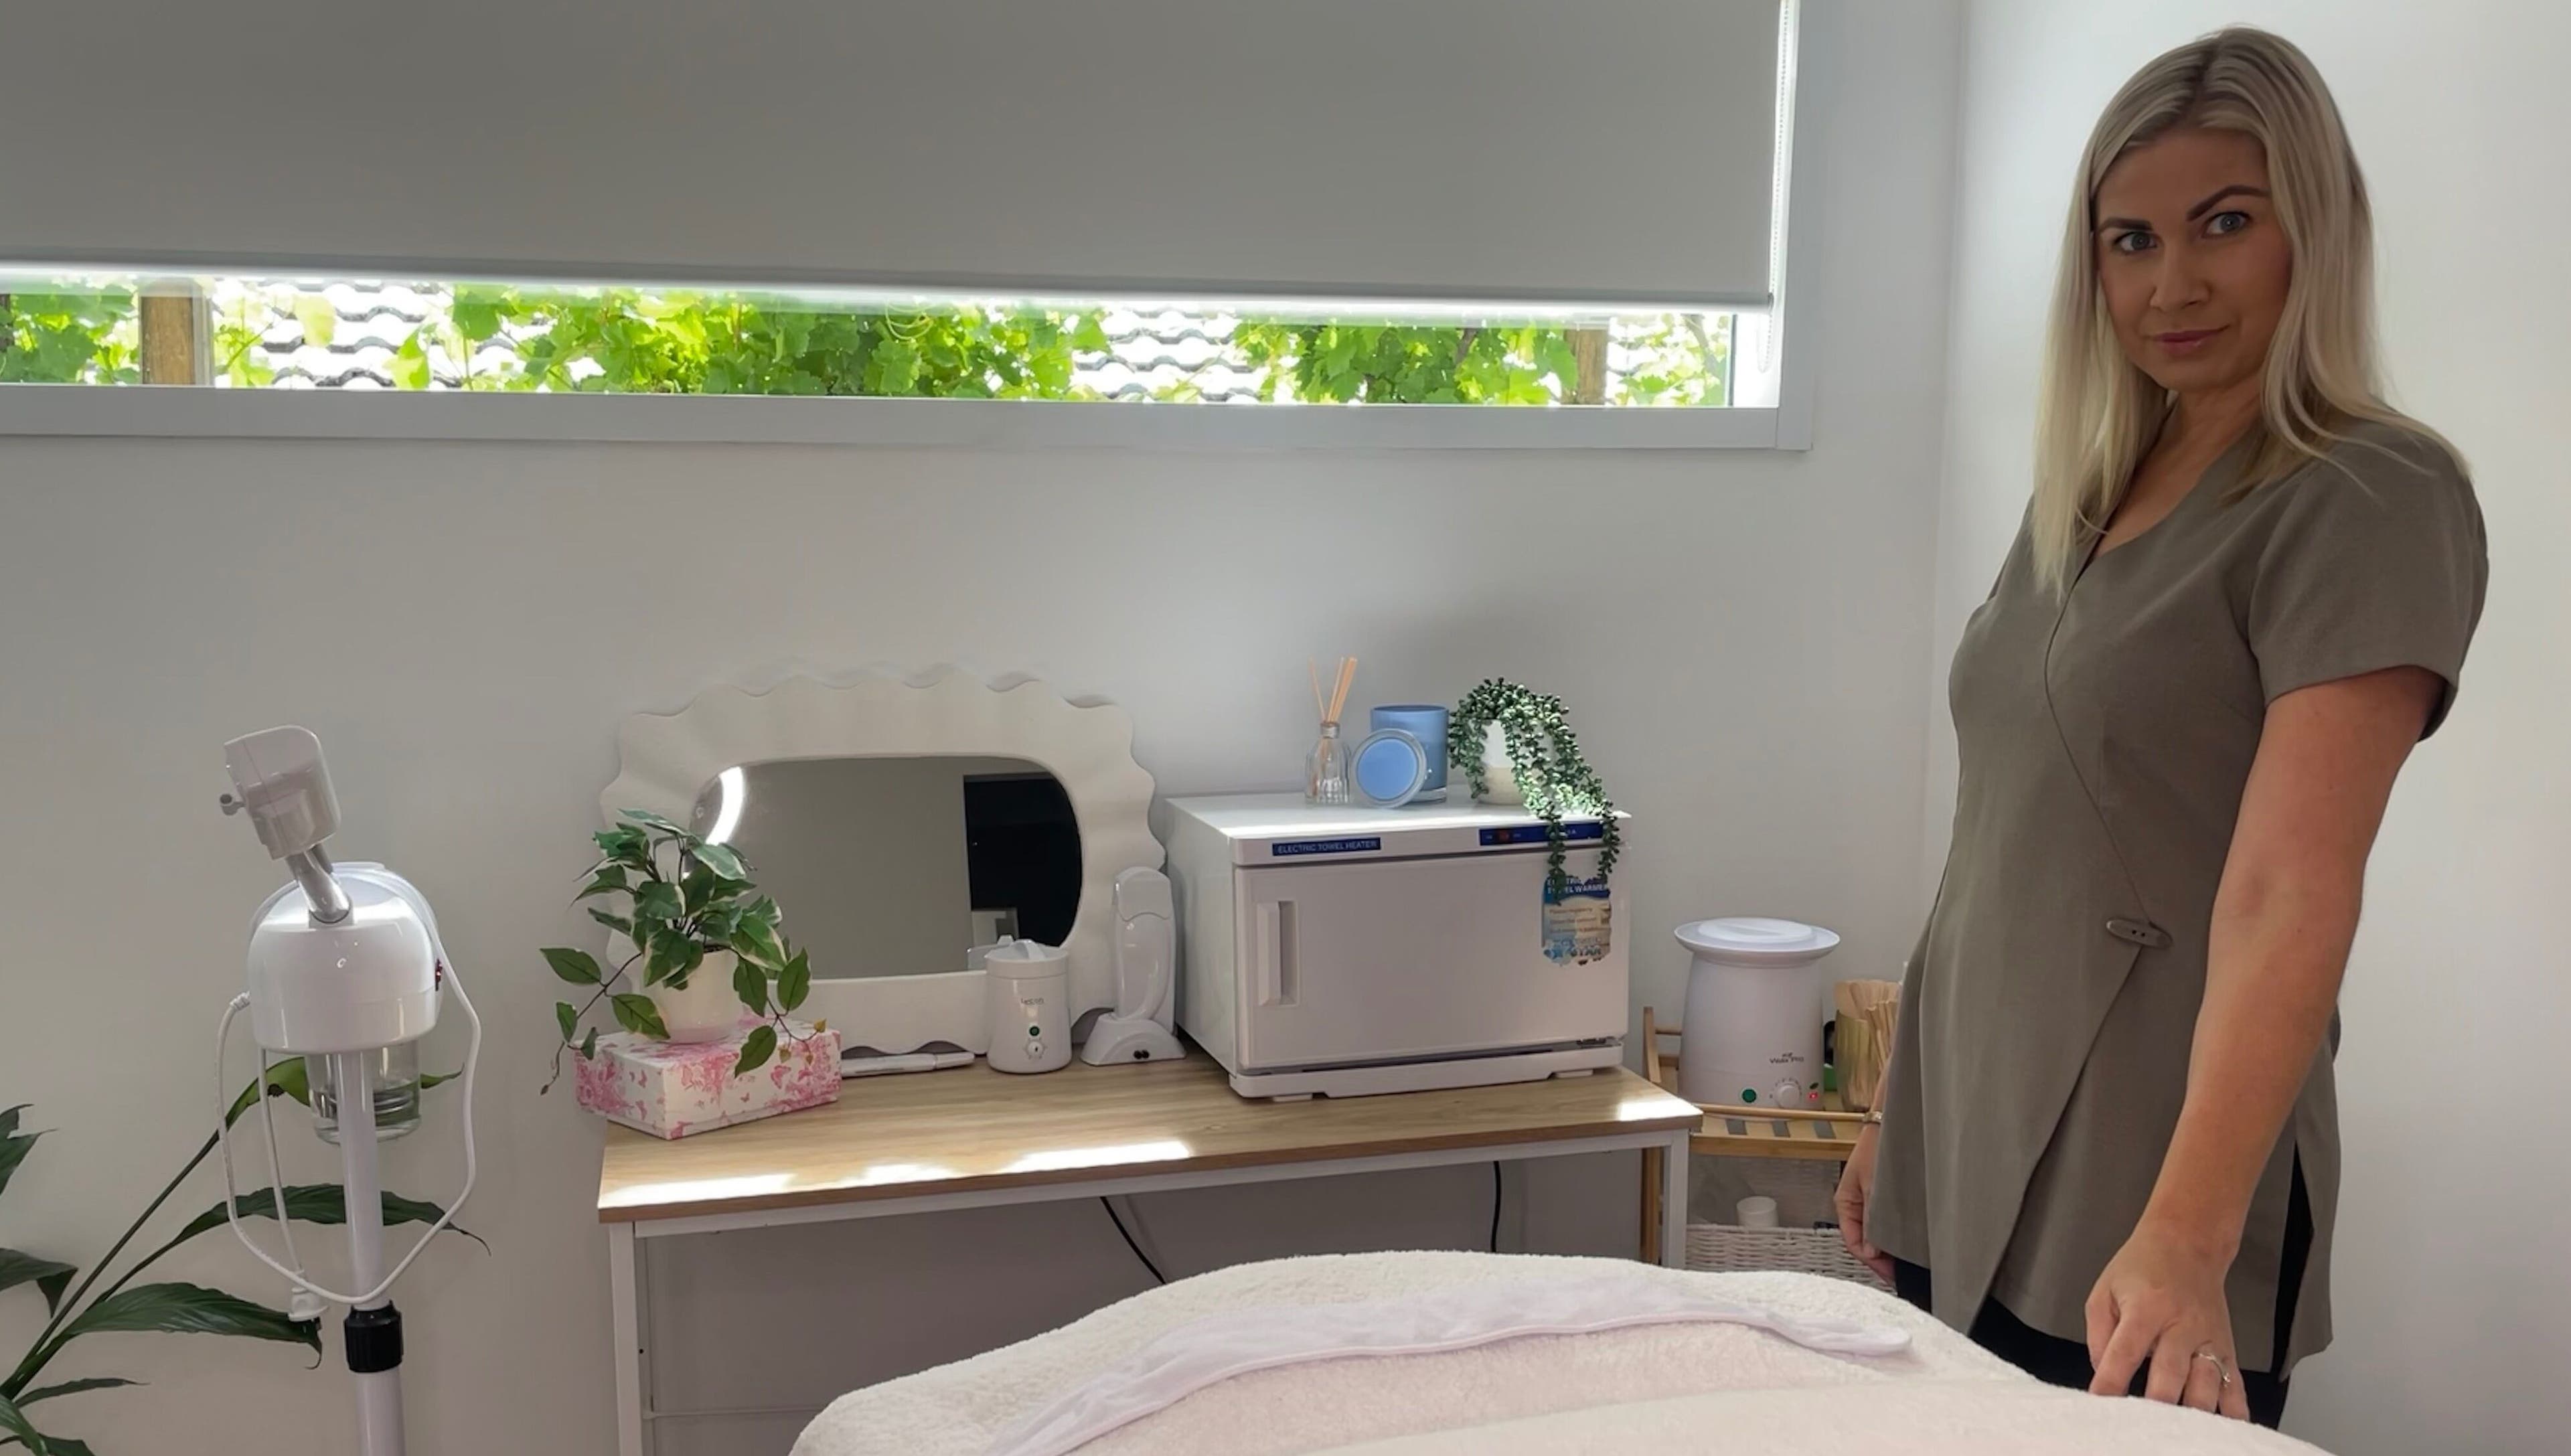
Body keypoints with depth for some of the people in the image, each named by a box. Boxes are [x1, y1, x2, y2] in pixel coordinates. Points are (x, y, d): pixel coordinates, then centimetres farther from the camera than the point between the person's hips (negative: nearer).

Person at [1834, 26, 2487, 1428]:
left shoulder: (2368, 500, -10)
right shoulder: (2079, 496, 10)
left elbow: (2288, 897, -21)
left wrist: (2185, 1237, -30)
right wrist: (1900, 1114, 15)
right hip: (1959, 1173, 7)